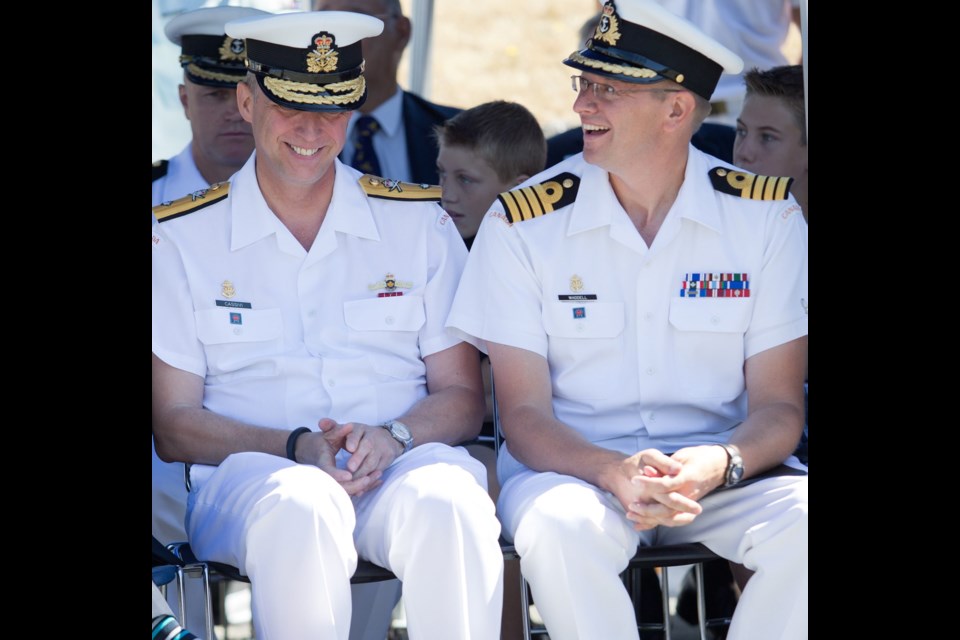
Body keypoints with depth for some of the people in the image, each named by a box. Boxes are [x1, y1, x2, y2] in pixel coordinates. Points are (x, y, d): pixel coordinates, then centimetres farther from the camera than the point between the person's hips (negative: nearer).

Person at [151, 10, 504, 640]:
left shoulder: (420, 221, 14)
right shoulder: (181, 238, 10)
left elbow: (462, 396, 12)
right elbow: (175, 423, 5)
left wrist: (394, 436, -11)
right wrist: (296, 447, -13)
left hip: (402, 466, 1)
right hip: (249, 472, -1)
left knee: (447, 502, -35)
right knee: (298, 508, -38)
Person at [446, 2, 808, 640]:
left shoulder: (766, 214, 0)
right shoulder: (523, 222, -2)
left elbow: (778, 406, 0)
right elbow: (524, 414, -4)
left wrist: (719, 465, -23)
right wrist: (615, 472, -25)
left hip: (723, 473, 1)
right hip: (575, 464, -1)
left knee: (803, 524, -31)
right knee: (560, 529, -36)